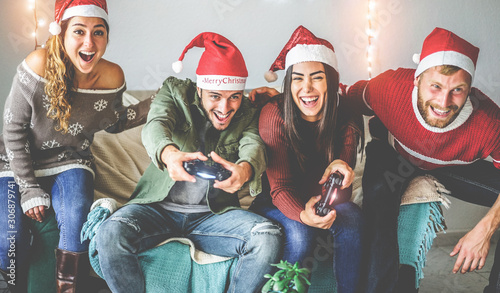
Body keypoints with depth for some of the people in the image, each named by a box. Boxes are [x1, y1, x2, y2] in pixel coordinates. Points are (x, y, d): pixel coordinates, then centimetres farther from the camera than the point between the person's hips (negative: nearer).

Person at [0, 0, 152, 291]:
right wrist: (29, 188, -14)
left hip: (70, 162, 2)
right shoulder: (40, 65, -23)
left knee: (77, 217, -27)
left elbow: (112, 122, 7)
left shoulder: (111, 76, -13)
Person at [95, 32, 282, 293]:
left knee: (269, 237, -26)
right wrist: (168, 153, -46)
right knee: (110, 235, -29)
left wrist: (245, 168, -44)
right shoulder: (175, 92, 0)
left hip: (213, 215, 1)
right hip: (158, 208, 0)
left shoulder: (247, 115, 4)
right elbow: (155, 125, -19)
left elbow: (254, 145, -16)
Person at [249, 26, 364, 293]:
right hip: (275, 202, -2)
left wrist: (339, 169, -36)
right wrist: (303, 214, -44)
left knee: (351, 217, -27)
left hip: (319, 199, 3)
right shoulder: (274, 115, -20)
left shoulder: (347, 118, -12)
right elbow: (280, 187, -21)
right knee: (299, 232, -32)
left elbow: (343, 188, -10)